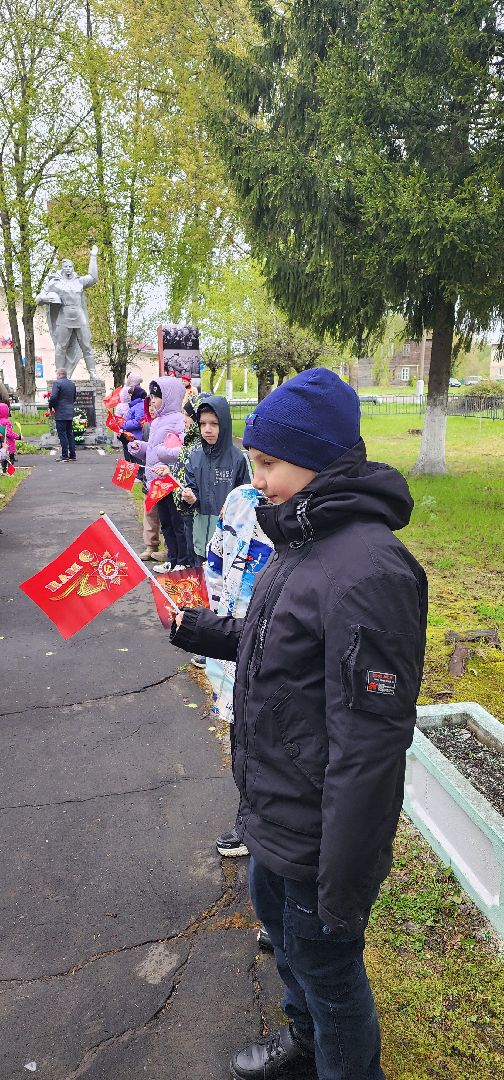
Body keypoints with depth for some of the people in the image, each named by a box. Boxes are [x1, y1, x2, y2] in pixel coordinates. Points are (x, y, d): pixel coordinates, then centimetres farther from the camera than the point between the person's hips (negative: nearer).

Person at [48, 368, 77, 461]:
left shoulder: (57, 383, -11)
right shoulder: (72, 384, 13)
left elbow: (53, 397, -18)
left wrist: (51, 407, -3)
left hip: (60, 413, -7)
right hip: (70, 412, 7)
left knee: (62, 434, -4)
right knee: (70, 434, 12)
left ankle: (65, 455, -4)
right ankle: (72, 455, 14)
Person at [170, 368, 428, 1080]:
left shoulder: (369, 571, -30)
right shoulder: (303, 540, 2)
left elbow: (368, 748, -29)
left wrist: (344, 889, -21)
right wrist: (195, 628, 9)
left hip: (320, 835, -9)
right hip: (273, 811, 10)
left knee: (327, 969, 16)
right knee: (275, 916, 30)